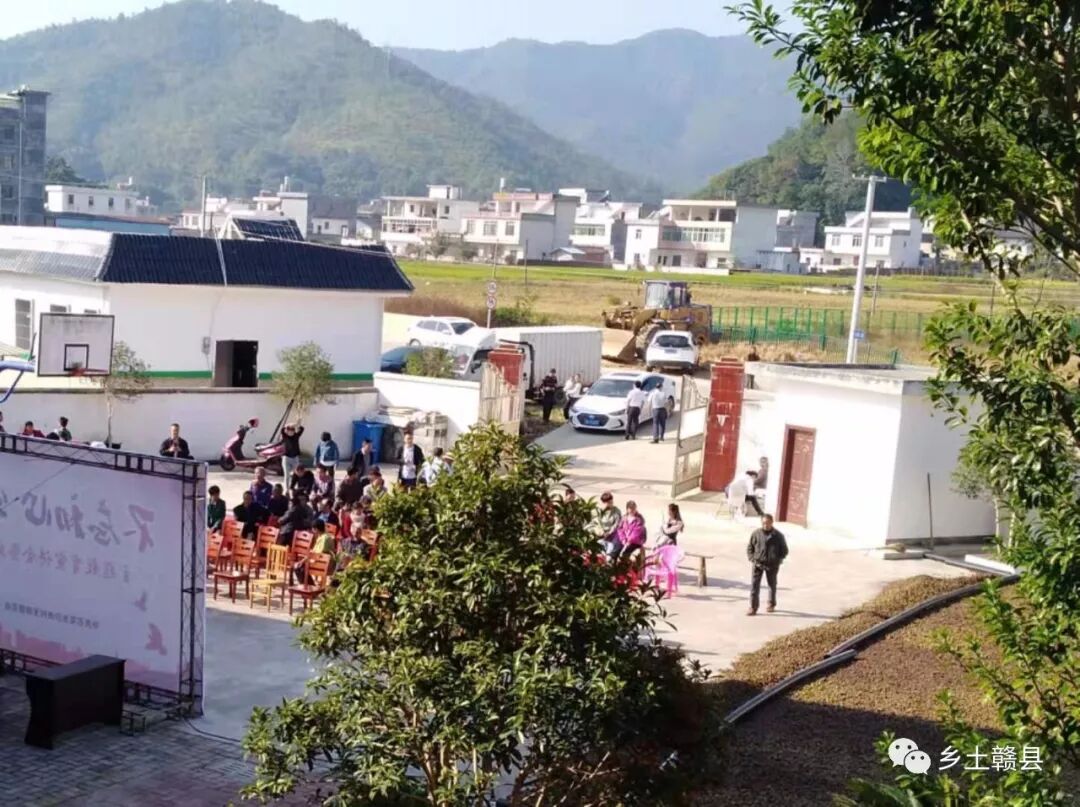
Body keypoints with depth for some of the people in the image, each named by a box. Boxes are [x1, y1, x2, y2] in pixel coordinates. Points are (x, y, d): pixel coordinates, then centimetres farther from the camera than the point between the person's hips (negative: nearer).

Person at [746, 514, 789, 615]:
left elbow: (784, 550, 5)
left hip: (772, 565, 0)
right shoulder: (756, 534, -2)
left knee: (772, 585, 16)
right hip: (757, 564, 0)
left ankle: (771, 604, 36)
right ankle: (753, 608, -3)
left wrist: (777, 561, -5)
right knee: (754, 585, -7)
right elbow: (749, 548, 9)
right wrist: (752, 559, -4)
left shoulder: (778, 535, -4)